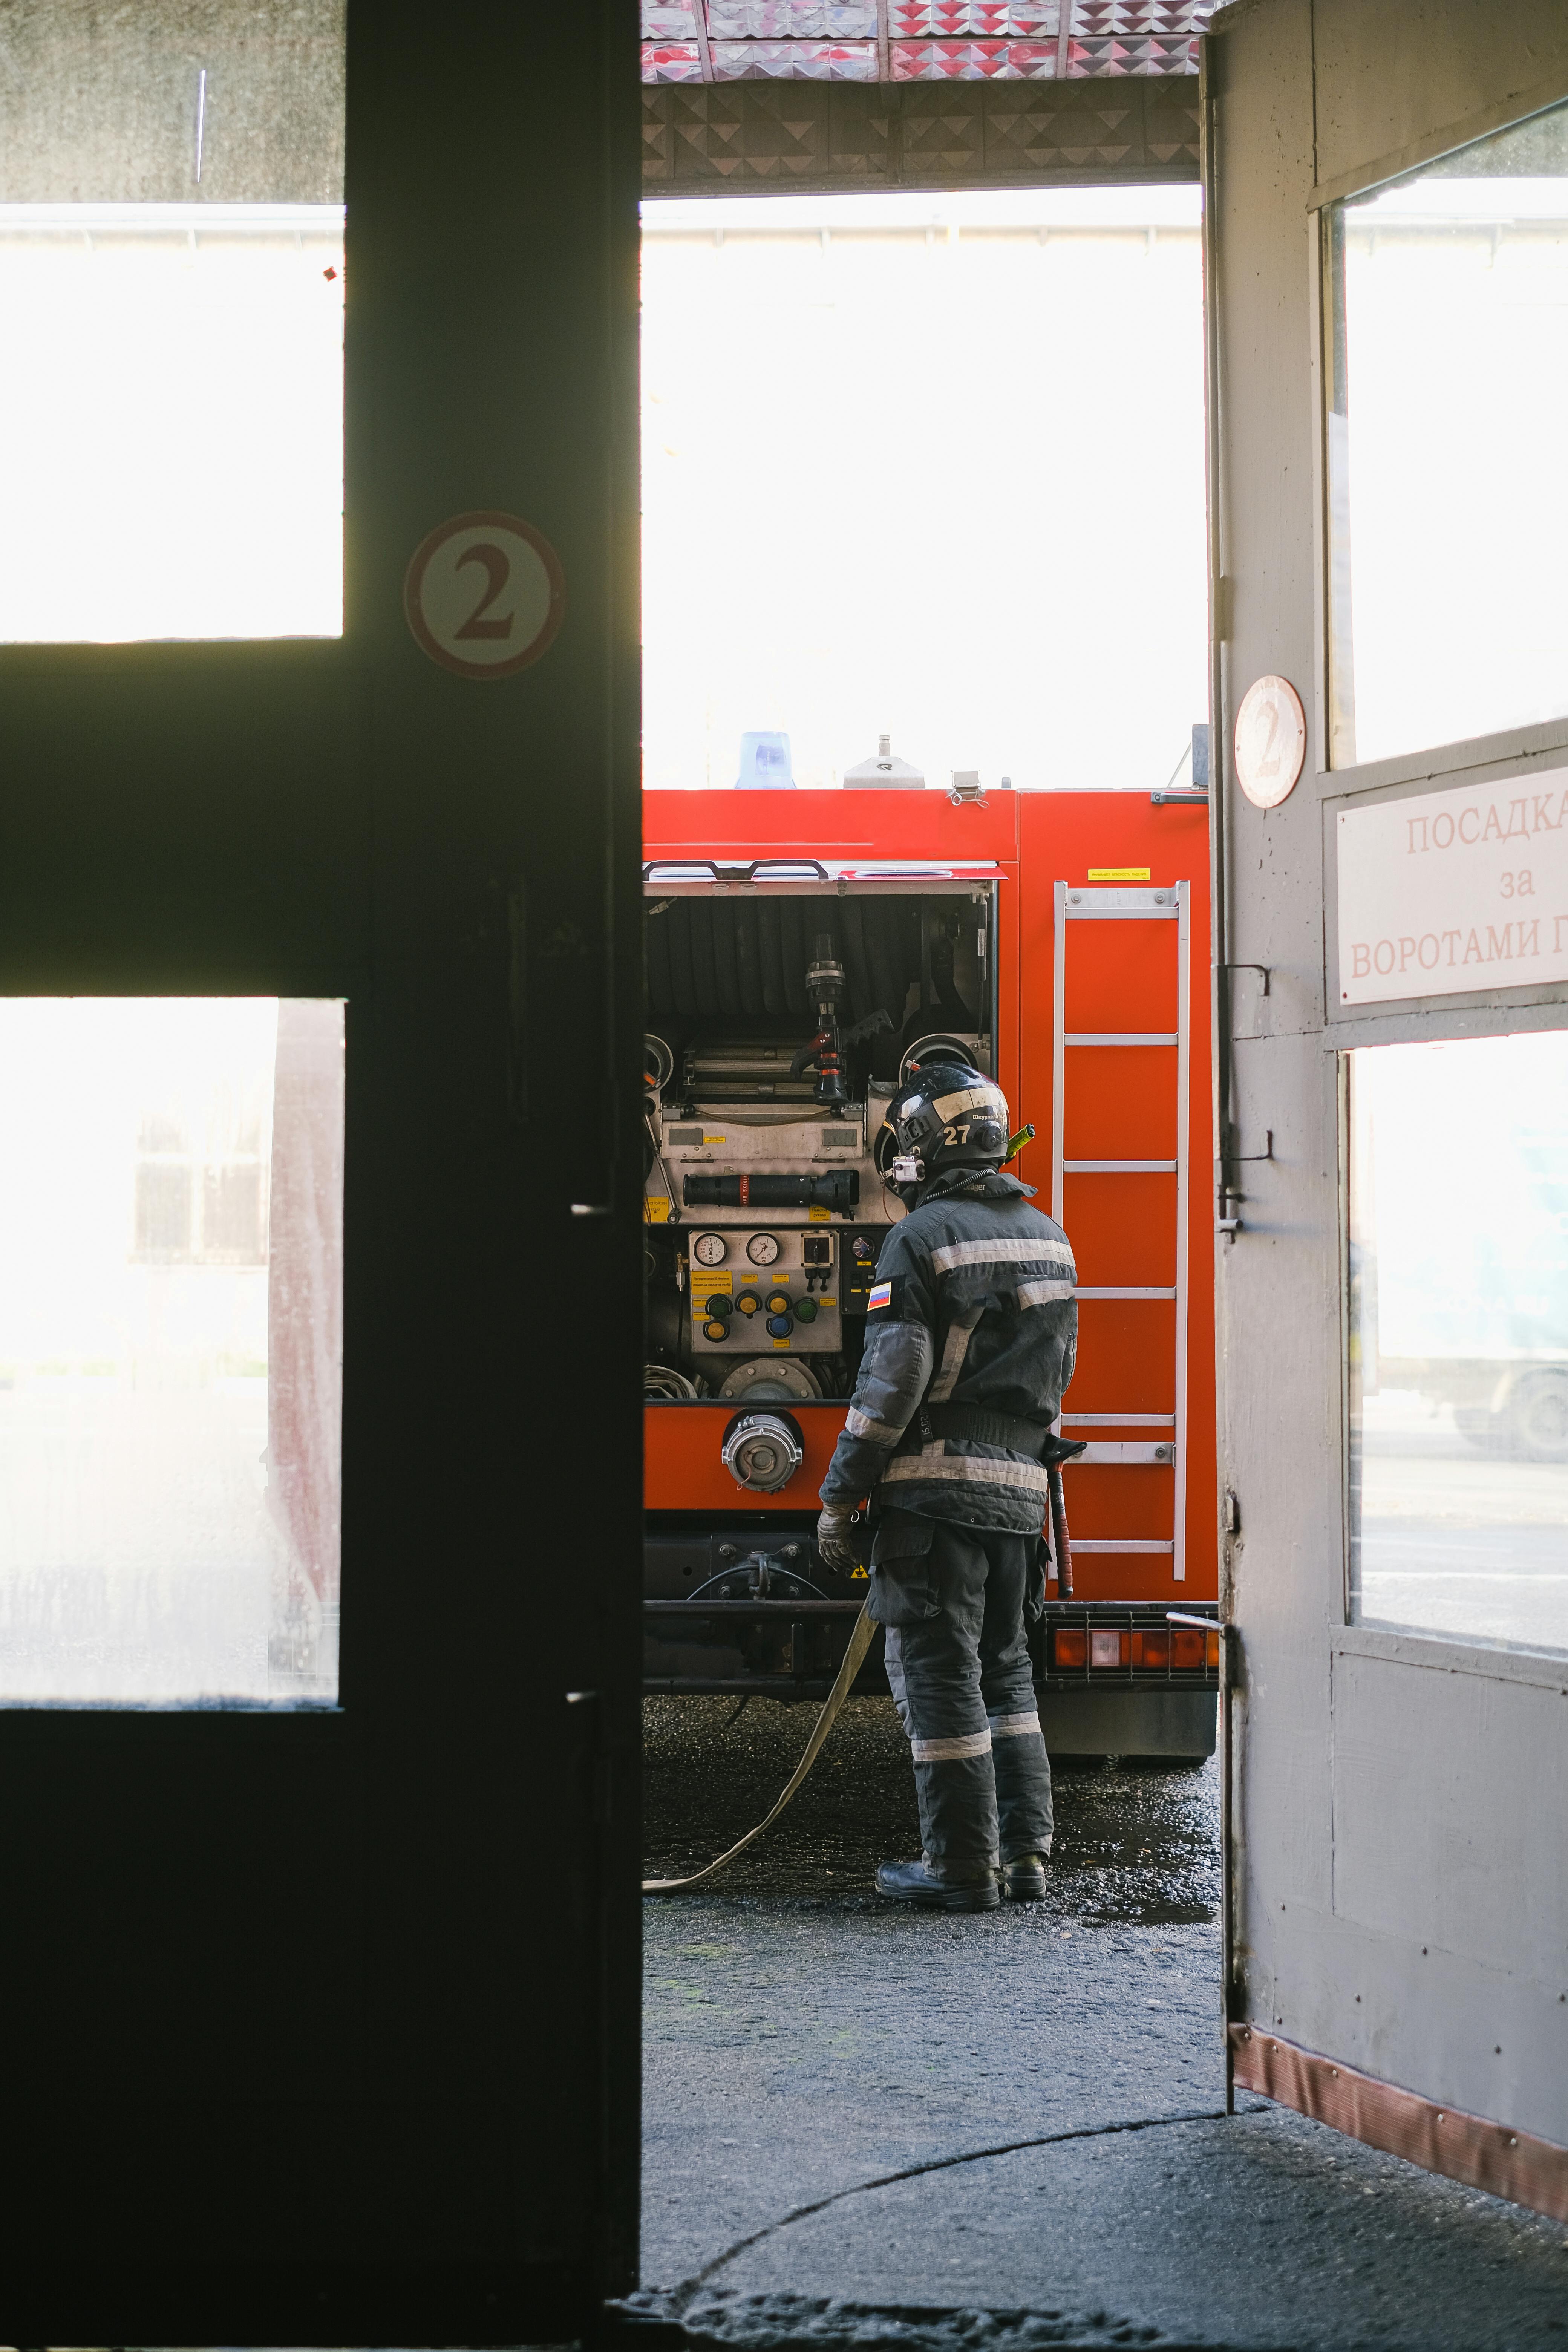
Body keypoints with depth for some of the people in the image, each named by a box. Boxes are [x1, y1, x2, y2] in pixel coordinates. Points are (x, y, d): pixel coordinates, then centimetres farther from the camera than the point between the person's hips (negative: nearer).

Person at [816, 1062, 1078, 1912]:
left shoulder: (923, 1239, -10)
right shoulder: (1045, 1236, 13)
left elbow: (891, 1381, -14)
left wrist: (840, 1496, -9)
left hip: (937, 1487, -7)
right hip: (1021, 1490, 7)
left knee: (938, 1676, -3)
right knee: (1005, 1672, 15)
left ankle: (963, 1866, -2)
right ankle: (1024, 1854, 13)